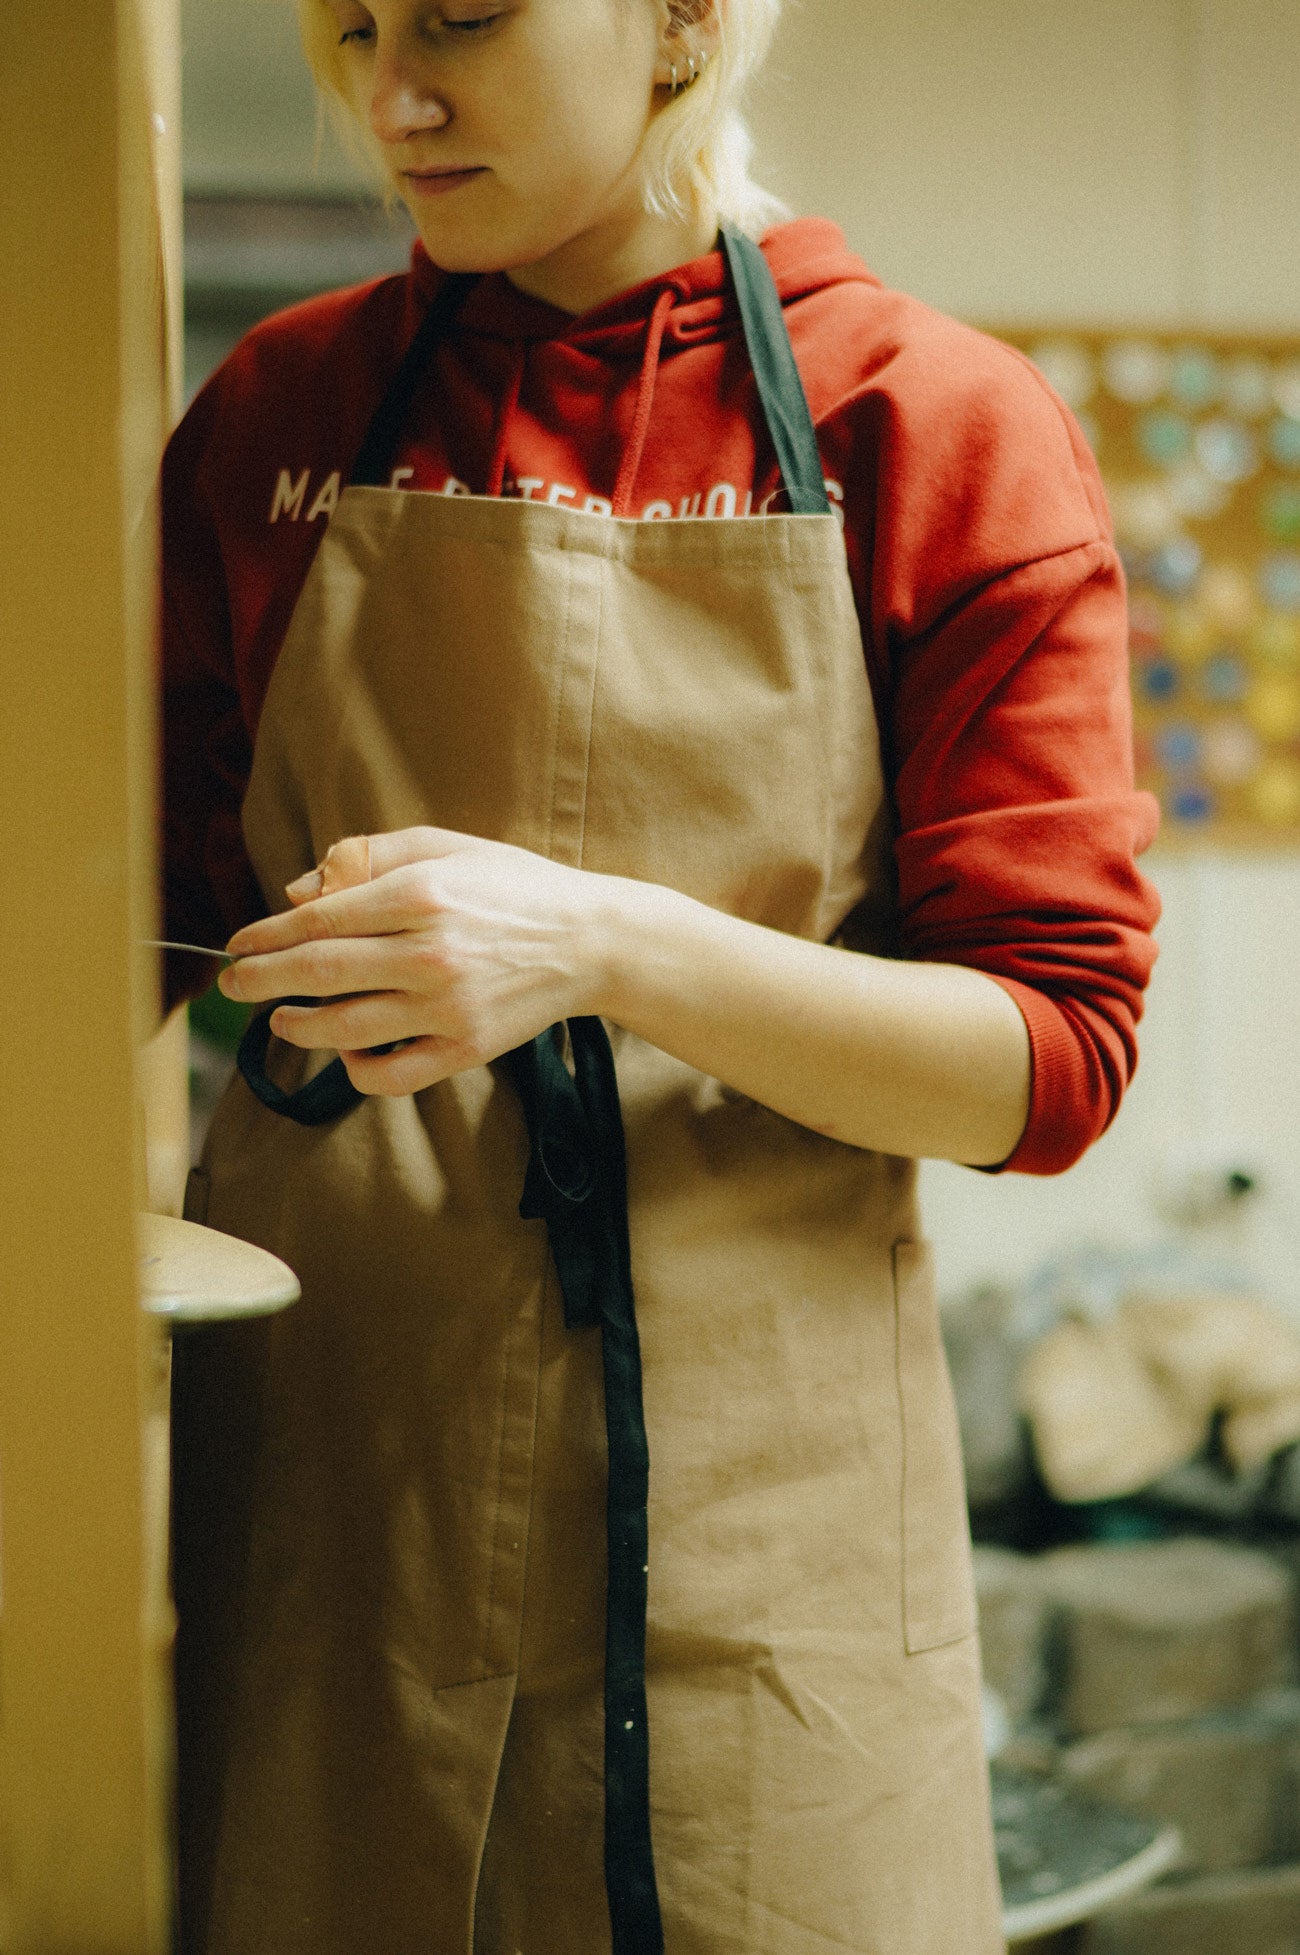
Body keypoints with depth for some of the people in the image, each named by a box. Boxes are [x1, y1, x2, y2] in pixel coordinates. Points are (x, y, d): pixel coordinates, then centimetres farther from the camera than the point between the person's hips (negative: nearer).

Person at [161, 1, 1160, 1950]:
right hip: (320, 1453, 2)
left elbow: (1052, 1059, -8)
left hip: (744, 1483, -2)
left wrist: (609, 946, -21)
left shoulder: (940, 428, -3)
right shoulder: (281, 411, 6)